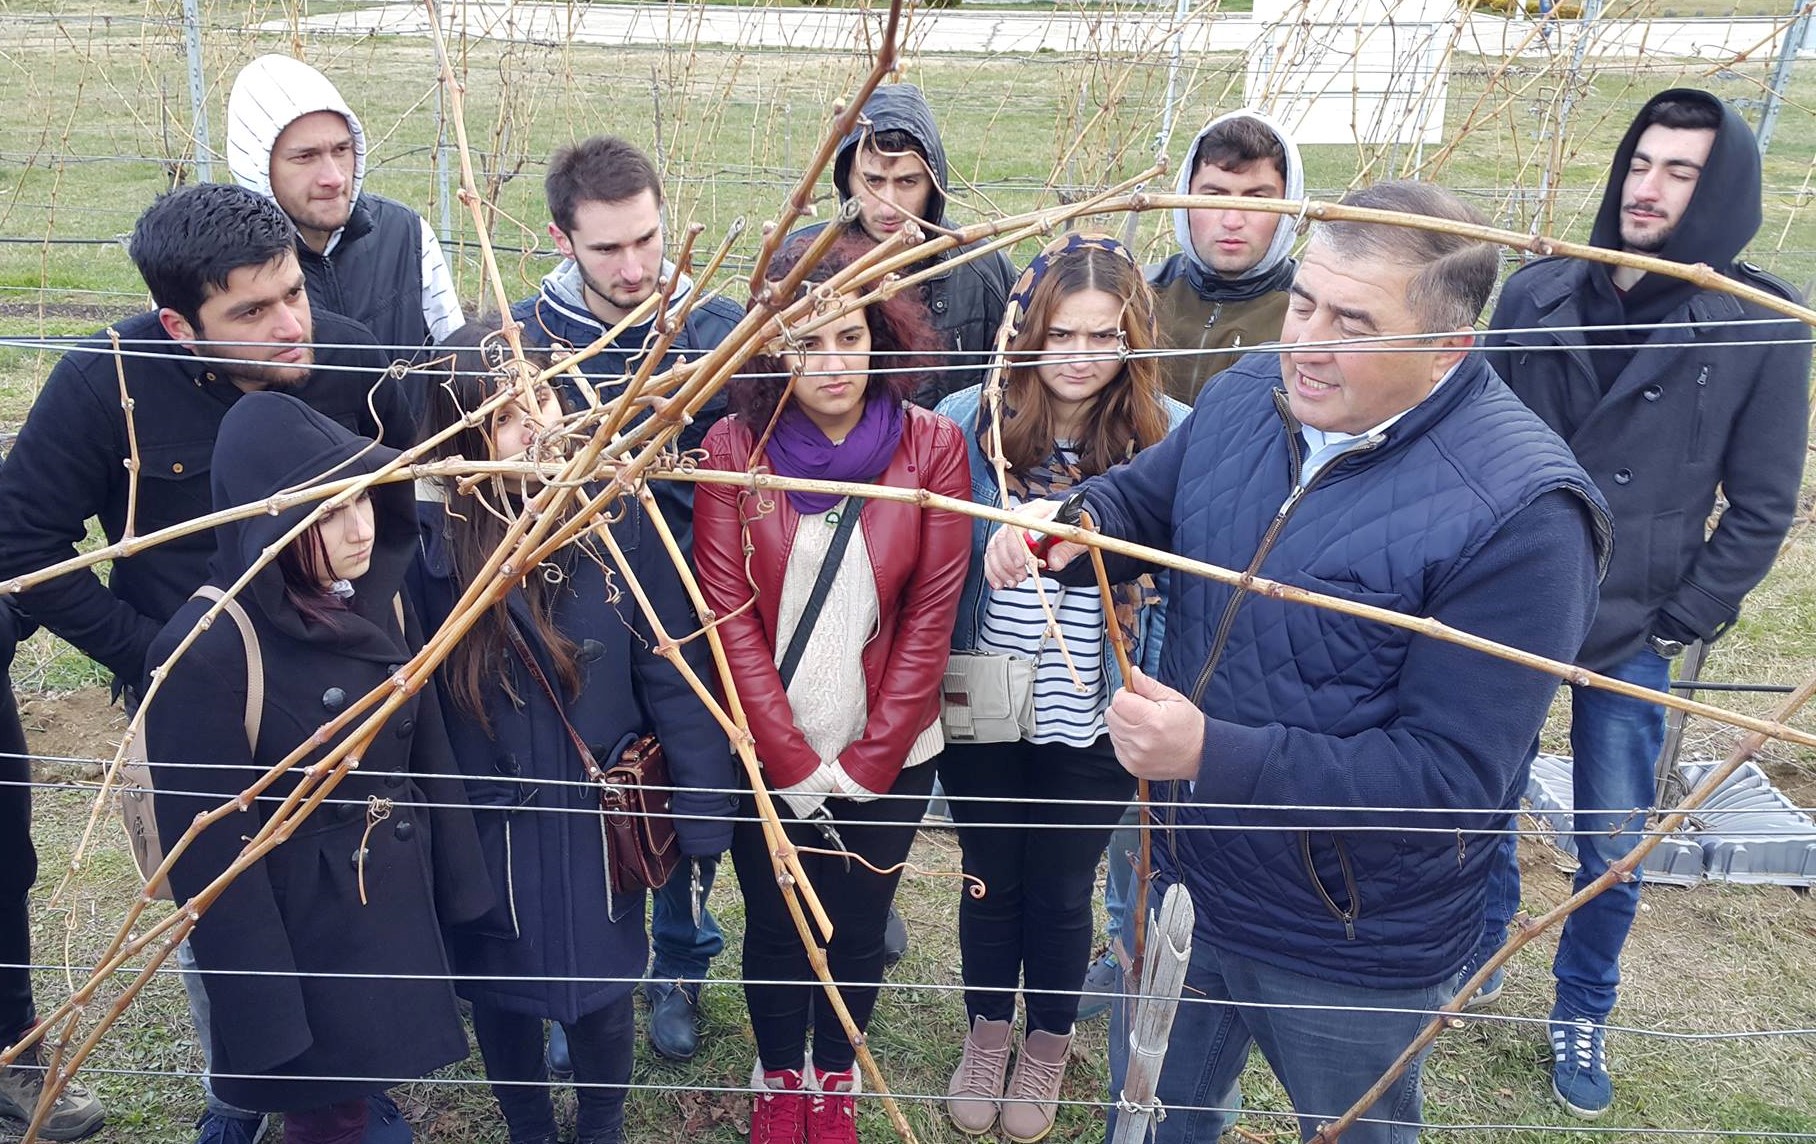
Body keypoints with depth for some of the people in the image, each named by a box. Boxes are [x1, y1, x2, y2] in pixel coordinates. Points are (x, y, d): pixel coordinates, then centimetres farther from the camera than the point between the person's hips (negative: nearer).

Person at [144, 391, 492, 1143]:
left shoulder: (380, 599, -4)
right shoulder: (207, 651, -23)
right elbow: (213, 850, -19)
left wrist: (457, 889, 7)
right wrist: (265, 1012, -15)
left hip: (402, 900, 6)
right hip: (305, 931, -6)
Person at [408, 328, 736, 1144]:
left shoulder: (616, 514, -13)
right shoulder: (433, 537, -16)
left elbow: (673, 670, -10)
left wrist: (704, 809, -9)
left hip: (602, 814, 0)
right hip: (485, 822, 0)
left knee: (601, 992, 18)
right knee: (500, 992, 20)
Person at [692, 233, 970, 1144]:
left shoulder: (933, 447, -10)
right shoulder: (733, 447, -10)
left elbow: (931, 616, -9)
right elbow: (727, 613, -10)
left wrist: (864, 763, -11)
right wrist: (792, 763, -13)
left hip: (887, 757, 0)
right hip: (765, 756, 0)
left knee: (857, 931, 16)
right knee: (774, 929, 17)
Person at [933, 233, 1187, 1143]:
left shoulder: (1171, 437, -11)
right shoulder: (964, 423, -9)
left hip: (1094, 723, -1)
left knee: (1060, 889, 18)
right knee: (989, 878, 20)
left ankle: (1048, 1043, 46)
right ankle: (986, 1030, 48)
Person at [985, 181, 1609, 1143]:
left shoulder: (1518, 512, -27)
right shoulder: (1248, 395, -7)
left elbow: (1452, 777, -28)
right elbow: (1143, 499, 10)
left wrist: (1215, 756, -35)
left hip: (1352, 956, -5)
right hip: (1183, 886, 6)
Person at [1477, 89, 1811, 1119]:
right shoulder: (1539, 293, -2)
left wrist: (1681, 624, -6)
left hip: (1630, 639, -2)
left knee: (1613, 847, 9)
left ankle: (1582, 1014, 32)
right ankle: (1475, 962, 40)